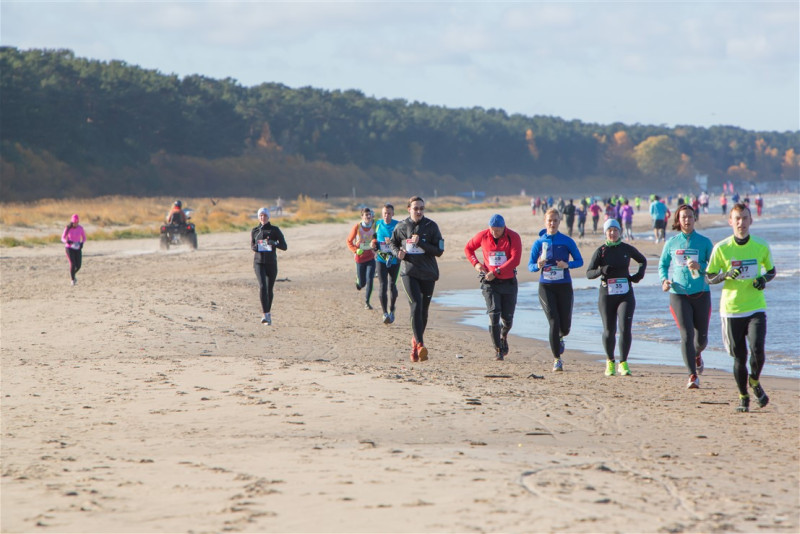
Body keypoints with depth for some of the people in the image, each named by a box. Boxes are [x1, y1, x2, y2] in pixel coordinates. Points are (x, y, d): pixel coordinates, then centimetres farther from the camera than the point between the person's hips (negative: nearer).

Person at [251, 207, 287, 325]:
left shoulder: (275, 230, 0)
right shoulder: (254, 231, 7)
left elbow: (284, 246, -4)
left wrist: (274, 243, -23)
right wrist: (256, 247, -9)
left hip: (271, 263, 0)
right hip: (259, 262, 0)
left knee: (269, 289, 7)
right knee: (262, 286, -19)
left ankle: (268, 313, 28)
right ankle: (266, 314, -24)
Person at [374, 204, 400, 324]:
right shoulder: (377, 224, 4)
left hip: (394, 259, -1)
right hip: (381, 259, 1)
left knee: (392, 286, 10)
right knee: (383, 286, -12)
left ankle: (391, 311, 28)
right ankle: (385, 313, -14)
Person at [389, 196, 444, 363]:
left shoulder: (431, 226, -1)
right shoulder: (401, 226, 2)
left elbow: (439, 251, -5)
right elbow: (393, 243, 17)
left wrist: (420, 243, -17)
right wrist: (398, 253, -5)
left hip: (428, 274, 1)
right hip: (409, 272, -1)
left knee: (423, 310, 9)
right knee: (416, 305, -18)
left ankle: (416, 340, 32)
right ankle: (420, 345, -26)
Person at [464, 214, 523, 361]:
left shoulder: (513, 237, -10)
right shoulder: (482, 236, -3)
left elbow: (515, 259, -19)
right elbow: (468, 248, 15)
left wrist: (496, 272, -25)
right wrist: (476, 263, -3)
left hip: (508, 281, 0)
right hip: (490, 282, 0)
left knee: (507, 318, 5)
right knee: (494, 316, -11)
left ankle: (503, 337, 38)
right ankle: (498, 350, -3)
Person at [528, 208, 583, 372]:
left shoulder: (567, 241, 0)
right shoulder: (538, 243, 2)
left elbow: (579, 261, 6)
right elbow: (530, 266, 4)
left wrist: (567, 264, -14)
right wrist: (538, 266, -18)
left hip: (564, 286, 1)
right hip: (546, 287, -1)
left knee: (565, 326, 4)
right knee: (554, 322, -13)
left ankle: (560, 338, 43)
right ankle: (557, 359, -3)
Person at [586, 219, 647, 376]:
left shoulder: (627, 249, 4)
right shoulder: (601, 251, 0)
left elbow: (643, 260, 22)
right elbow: (589, 273, -3)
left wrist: (639, 275, 4)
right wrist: (601, 270, -23)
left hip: (626, 294, 0)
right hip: (607, 295, 0)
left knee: (625, 328, -13)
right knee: (609, 331, 2)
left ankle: (623, 363, -3)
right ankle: (610, 362, 24)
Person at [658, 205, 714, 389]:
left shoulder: (704, 242, 2)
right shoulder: (671, 242, 5)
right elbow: (663, 264, 15)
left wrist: (700, 267, -17)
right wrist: (664, 280, -4)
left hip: (701, 294, 0)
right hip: (678, 294, 0)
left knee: (701, 338, 6)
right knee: (686, 335, -11)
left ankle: (697, 355, 43)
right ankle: (693, 376, -6)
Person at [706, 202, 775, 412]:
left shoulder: (761, 246, 2)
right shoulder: (721, 248, -2)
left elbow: (771, 270, 17)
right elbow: (709, 277, 2)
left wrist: (764, 279, -6)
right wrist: (727, 274, -17)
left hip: (756, 307, 0)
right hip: (731, 309, 0)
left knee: (757, 350, -16)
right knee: (739, 356, 3)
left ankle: (755, 382, 15)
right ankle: (743, 397, 22)